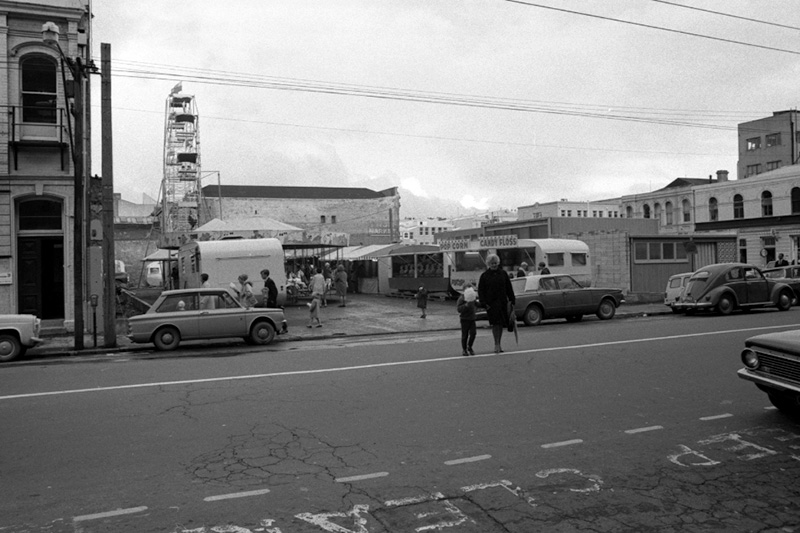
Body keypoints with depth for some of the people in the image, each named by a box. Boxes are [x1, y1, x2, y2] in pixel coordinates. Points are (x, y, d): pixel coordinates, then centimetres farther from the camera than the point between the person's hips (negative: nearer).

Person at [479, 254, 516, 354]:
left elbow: (509, 288, 12)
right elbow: (480, 290, 0)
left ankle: (499, 344, 18)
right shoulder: (484, 275, 1)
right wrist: (484, 303, -8)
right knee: (495, 323, -12)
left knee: (501, 324, 7)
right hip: (491, 303, -3)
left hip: (502, 302, 3)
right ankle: (496, 344, -6)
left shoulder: (503, 273, 8)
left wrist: (512, 300, 7)